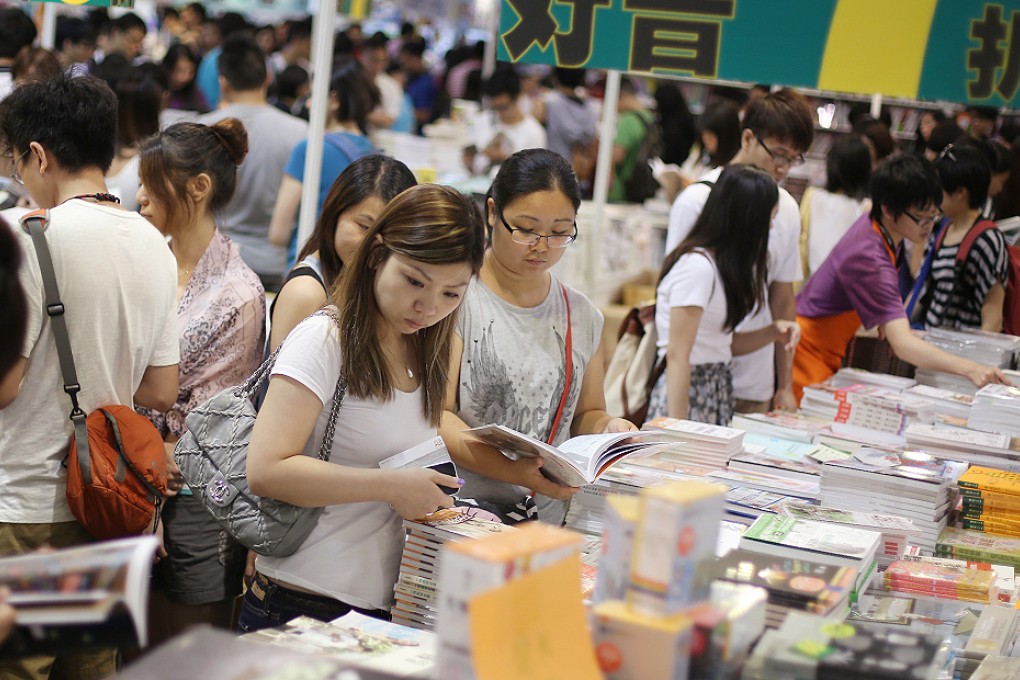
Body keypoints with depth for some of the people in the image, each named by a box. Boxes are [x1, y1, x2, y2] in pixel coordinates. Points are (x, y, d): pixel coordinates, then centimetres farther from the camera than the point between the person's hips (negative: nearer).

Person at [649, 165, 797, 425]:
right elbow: (677, 356, -19)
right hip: (688, 391, -9)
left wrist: (772, 333, 4)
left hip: (717, 392, 9)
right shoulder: (697, 266, -16)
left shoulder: (721, 264, 10)